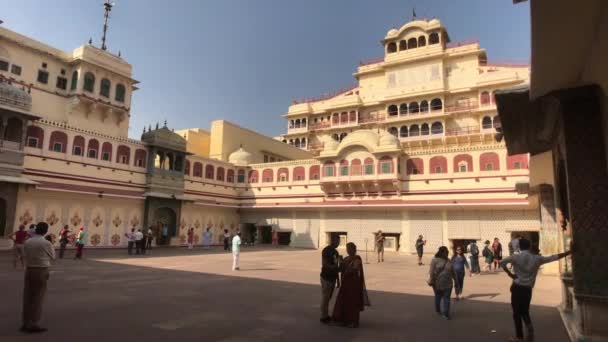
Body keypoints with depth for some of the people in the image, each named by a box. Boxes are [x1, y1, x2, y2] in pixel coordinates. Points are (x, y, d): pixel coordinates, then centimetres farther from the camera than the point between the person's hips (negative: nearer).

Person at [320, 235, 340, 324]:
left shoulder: (335, 251, 13)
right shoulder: (326, 250, -12)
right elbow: (325, 264, -20)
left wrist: (338, 280, 16)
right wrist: (337, 268, -27)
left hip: (332, 278, 8)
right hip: (326, 278, -7)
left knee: (328, 298, 13)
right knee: (325, 298, -1)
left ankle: (326, 315, 20)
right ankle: (323, 317, 7)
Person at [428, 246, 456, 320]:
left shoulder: (448, 261, 9)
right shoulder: (435, 260, -8)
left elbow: (452, 272, 15)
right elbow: (431, 271, -12)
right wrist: (431, 281, -18)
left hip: (447, 284, 3)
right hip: (438, 283, -3)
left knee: (446, 298, -2)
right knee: (438, 297, 13)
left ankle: (445, 314, 1)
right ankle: (438, 311, 31)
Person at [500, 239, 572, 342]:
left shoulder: (516, 257, -7)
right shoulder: (537, 258, 1)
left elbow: (502, 262, -18)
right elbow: (554, 257, 5)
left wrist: (509, 274, -6)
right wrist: (569, 252, 14)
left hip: (517, 288, -3)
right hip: (528, 289, 3)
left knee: (517, 312, 8)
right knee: (525, 312, 20)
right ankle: (529, 327, -3)